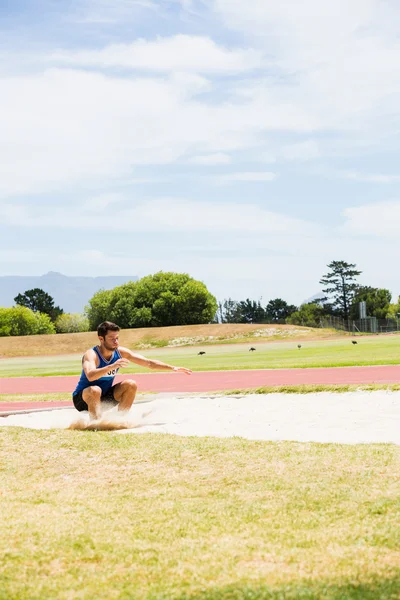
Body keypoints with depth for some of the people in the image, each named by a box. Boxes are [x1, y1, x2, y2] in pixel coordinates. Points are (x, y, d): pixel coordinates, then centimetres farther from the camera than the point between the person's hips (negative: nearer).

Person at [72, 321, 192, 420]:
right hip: (83, 399, -6)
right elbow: (90, 376, -46)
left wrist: (173, 368, -13)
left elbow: (149, 363, -5)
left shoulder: (121, 352, -8)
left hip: (104, 397, 6)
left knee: (131, 385, -10)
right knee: (95, 390, -37)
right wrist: (112, 366, -57)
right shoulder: (91, 355, -25)